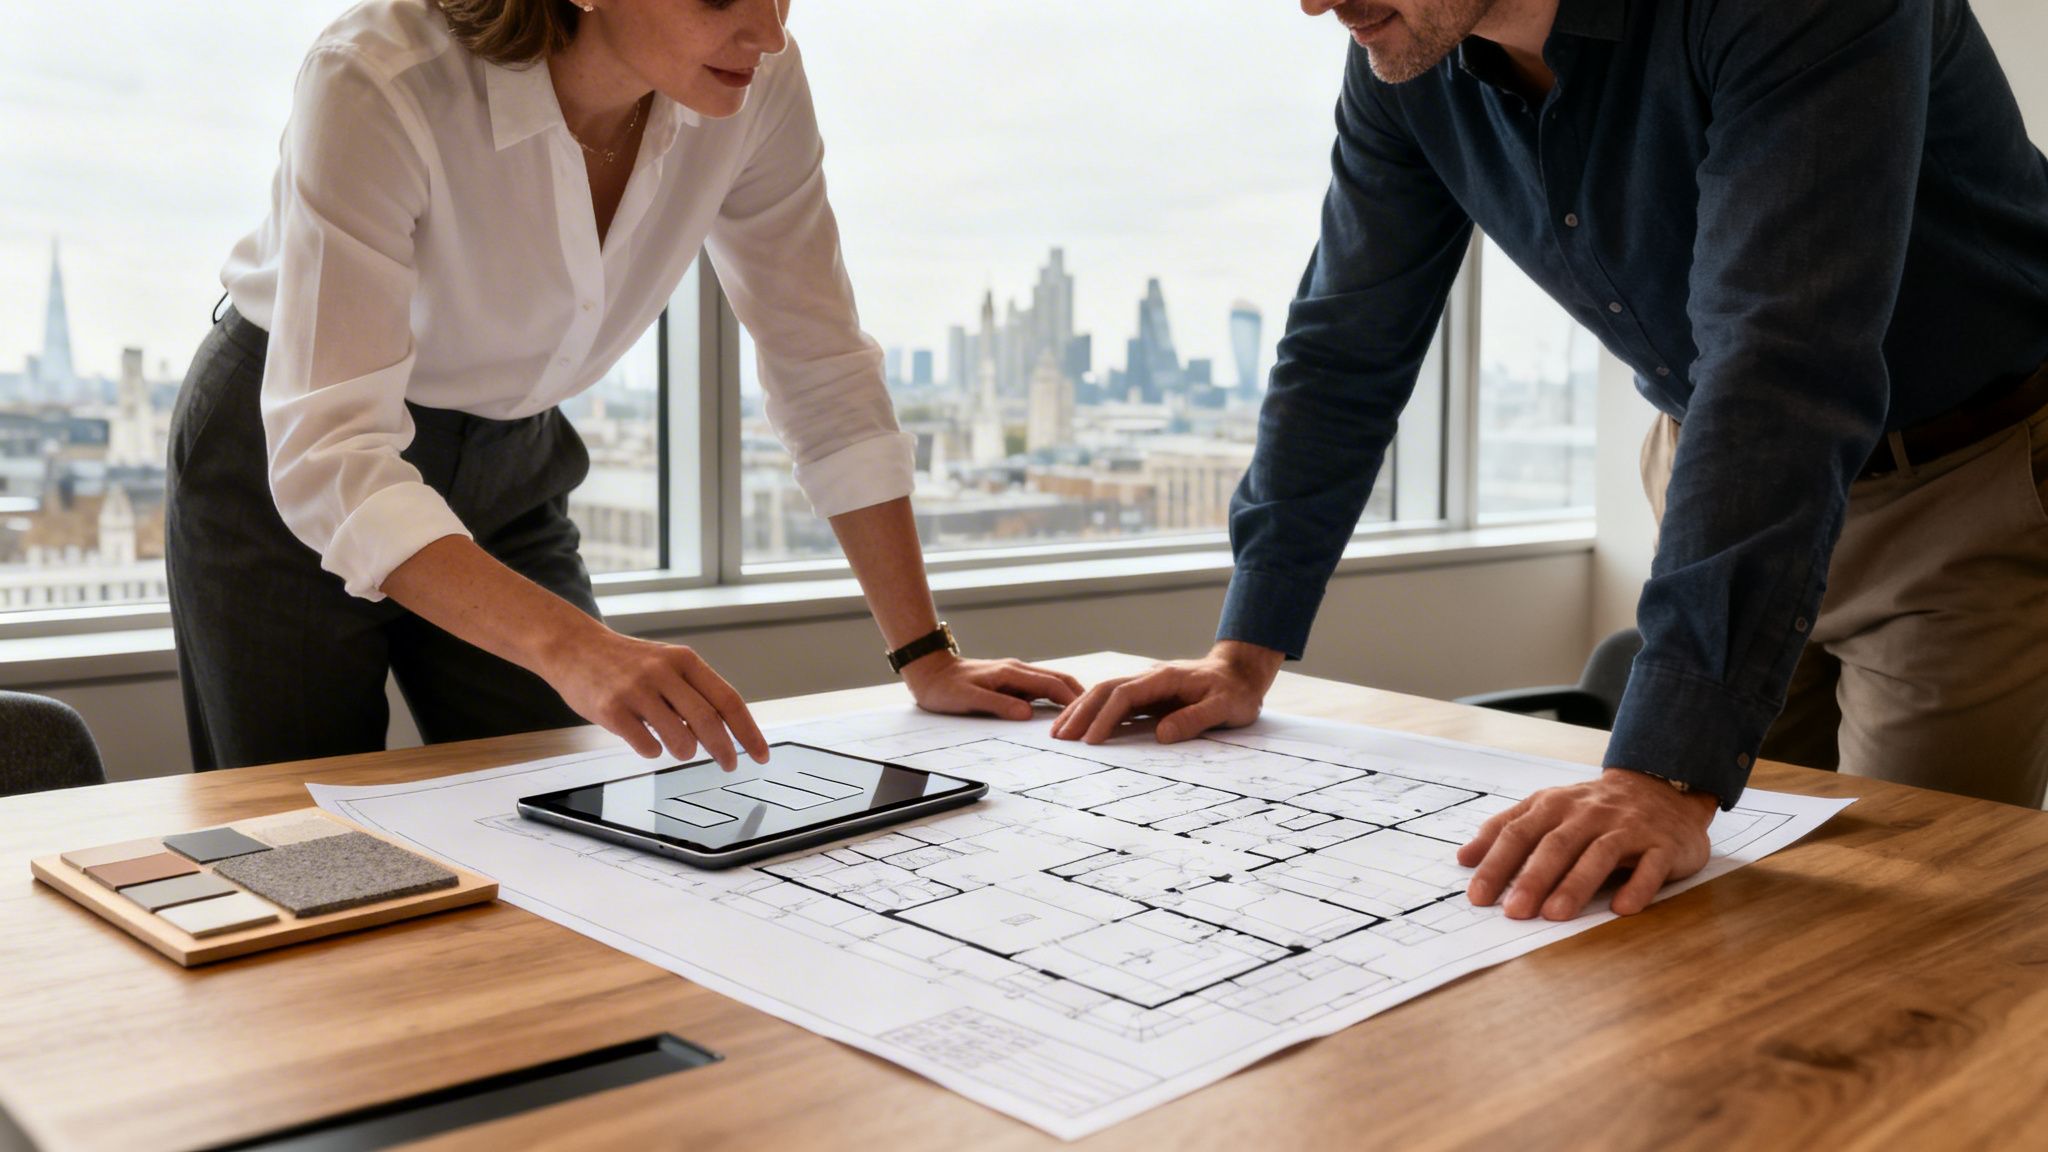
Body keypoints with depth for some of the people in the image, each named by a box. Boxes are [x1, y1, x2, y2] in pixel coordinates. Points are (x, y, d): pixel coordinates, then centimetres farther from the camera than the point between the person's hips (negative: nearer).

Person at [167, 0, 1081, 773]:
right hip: (281, 472, -3)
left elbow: (822, 372, -10)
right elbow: (326, 457, -38)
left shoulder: (756, 84, -18)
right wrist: (573, 647, -52)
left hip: (510, 468, 4)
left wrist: (926, 657, -12)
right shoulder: (379, 83, -32)